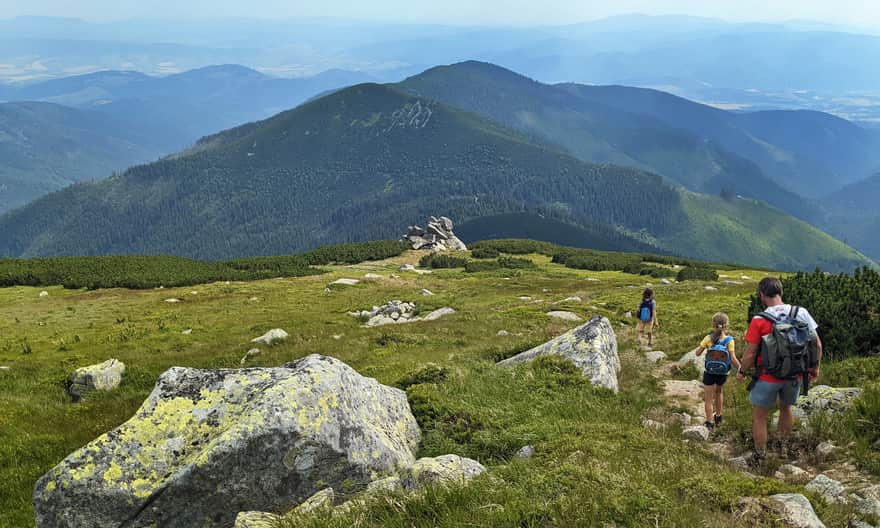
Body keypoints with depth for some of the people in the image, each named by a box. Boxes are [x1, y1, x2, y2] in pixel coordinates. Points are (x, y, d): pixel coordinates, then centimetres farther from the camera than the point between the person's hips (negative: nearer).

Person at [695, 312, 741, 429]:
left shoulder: (708, 338, -15)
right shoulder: (729, 340, -16)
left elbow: (698, 353, -8)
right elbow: (733, 359, -19)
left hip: (709, 373, -2)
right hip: (723, 373, 2)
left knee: (708, 399, 10)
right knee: (719, 392, 30)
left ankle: (710, 422, 14)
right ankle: (718, 416, 42)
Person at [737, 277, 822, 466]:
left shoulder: (759, 321, -20)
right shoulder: (801, 313, -9)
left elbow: (750, 354, -16)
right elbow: (817, 344, -3)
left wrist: (742, 371, 2)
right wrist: (815, 368, 11)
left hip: (768, 378, -4)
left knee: (759, 416, 13)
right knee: (786, 407, 29)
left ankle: (759, 456, 22)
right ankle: (783, 444, 45)